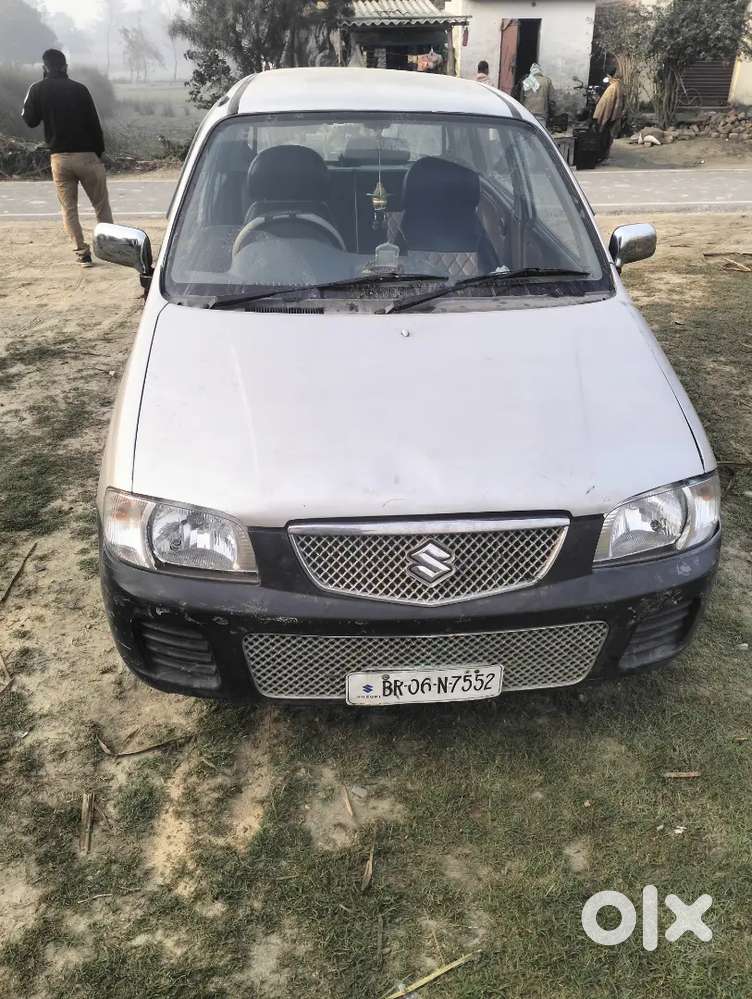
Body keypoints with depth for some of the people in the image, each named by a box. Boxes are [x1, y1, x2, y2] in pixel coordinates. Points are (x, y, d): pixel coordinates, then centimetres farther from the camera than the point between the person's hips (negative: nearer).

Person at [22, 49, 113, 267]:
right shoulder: (79, 89, -1)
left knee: (69, 208, 8)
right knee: (101, 206, 9)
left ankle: (82, 252, -1)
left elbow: (30, 120, 5)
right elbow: (94, 123, -3)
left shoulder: (38, 90, 1)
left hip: (59, 157, 1)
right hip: (86, 155, -1)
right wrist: (99, 152, 6)